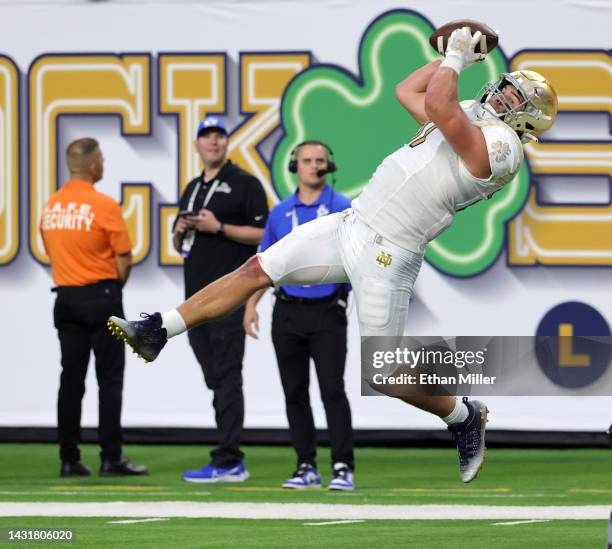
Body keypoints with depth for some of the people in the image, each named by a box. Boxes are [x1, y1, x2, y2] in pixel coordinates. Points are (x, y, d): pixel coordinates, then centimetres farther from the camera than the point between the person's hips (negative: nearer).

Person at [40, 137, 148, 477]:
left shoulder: (51, 207, 6)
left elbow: (52, 253, 13)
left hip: (65, 297, 6)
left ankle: (69, 460, 7)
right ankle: (111, 458, -5)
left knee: (71, 380, 8)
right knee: (110, 379, -2)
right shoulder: (104, 206, -13)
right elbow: (124, 259, -10)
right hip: (101, 295, -6)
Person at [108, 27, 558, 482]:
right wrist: (451, 57, 19)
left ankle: (466, 419, 20)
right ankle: (158, 332, 14)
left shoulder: (500, 146, -16)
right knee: (257, 271, 7)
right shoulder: (468, 119, 13)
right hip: (349, 224, 9)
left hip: (384, 257, -9)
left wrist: (455, 60, -12)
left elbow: (437, 104, -29)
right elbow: (407, 90, 28)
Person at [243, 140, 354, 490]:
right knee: (295, 392, 5)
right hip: (288, 312, 4)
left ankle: (343, 468, -10)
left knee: (332, 389, -10)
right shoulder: (280, 213, 11)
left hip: (327, 313, -4)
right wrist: (251, 304, 8)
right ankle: (307, 467, 11)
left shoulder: (343, 208, -1)